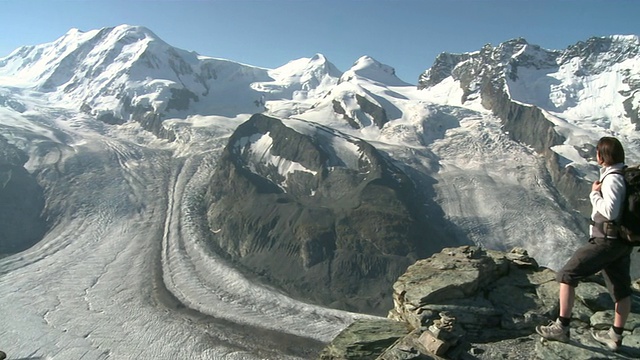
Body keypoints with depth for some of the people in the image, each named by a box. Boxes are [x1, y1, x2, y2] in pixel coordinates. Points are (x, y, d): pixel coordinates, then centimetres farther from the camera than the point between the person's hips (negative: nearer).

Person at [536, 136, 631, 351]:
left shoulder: (612, 179, -19)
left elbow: (610, 212, -28)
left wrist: (594, 194, -15)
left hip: (606, 240, -9)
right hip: (623, 242, 10)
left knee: (567, 275, -4)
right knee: (621, 289, 15)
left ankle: (562, 327, -1)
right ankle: (615, 336, 27)